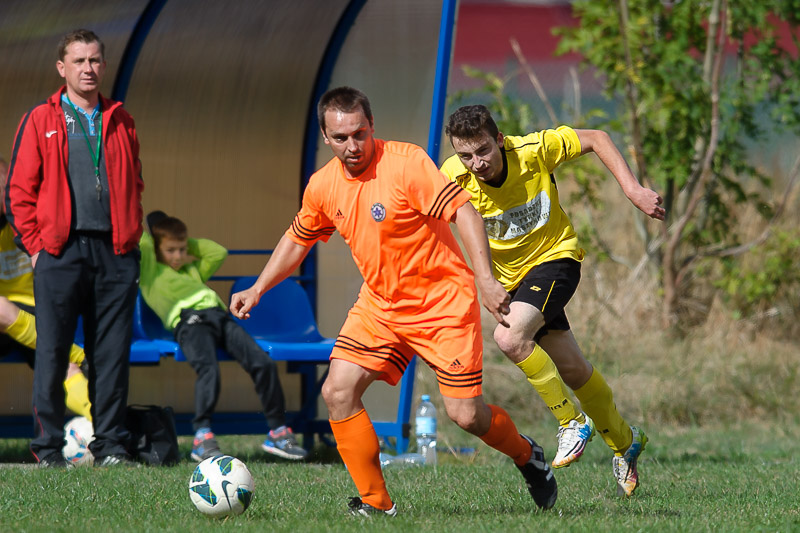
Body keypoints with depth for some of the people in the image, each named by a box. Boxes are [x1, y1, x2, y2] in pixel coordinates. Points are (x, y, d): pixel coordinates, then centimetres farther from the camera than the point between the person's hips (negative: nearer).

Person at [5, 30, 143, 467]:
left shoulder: (120, 122, 15)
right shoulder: (40, 121, 5)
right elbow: (19, 191, 4)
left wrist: (130, 238, 10)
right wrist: (35, 246, -3)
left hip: (114, 252, 3)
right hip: (60, 253, -3)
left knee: (113, 353, 2)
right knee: (52, 354, -3)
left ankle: (110, 444, 6)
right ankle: (48, 449, 2)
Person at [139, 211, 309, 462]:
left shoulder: (193, 271, 40)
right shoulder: (150, 269, 21)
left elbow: (218, 252, 47)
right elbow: (142, 238, 13)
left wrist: (189, 244, 41)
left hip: (219, 316, 6)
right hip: (189, 319, -6)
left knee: (263, 363, -14)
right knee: (208, 368, -35)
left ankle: (278, 432, -6)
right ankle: (202, 437, -35)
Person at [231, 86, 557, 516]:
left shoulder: (406, 163, -19)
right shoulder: (323, 186, -1)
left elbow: (463, 211, -22)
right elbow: (298, 239, 18)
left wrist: (485, 280, -29)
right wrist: (256, 290, 11)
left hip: (442, 301, -5)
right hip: (379, 304, 5)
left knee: (465, 415, -8)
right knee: (337, 392, -12)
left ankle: (526, 455, 25)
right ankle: (376, 503, -1)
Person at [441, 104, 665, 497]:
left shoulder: (534, 150, -25)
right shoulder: (453, 178, -21)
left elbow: (596, 139, -11)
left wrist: (632, 190, -17)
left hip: (555, 256, -4)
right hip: (510, 274, 4)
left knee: (510, 338, -28)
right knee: (570, 368, 11)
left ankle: (573, 422, -10)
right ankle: (624, 441, 36)